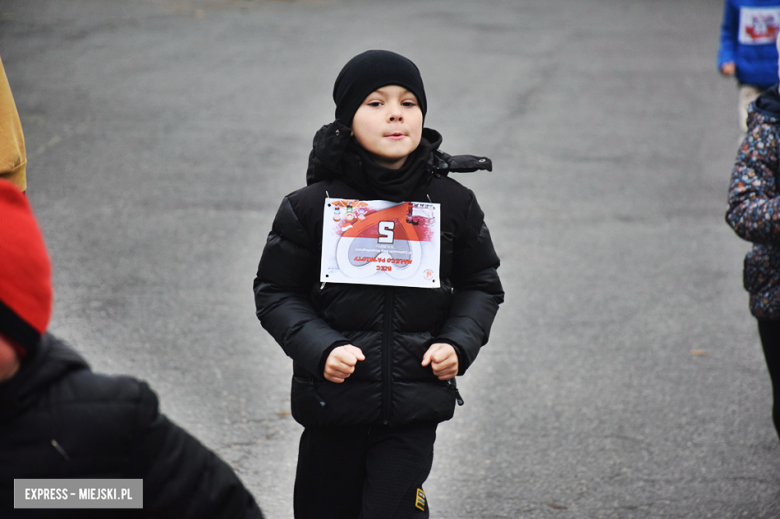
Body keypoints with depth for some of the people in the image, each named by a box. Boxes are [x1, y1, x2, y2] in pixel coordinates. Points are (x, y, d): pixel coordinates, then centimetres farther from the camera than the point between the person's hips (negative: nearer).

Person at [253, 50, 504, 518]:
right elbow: (275, 292, 1)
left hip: (415, 408, 0)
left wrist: (459, 343, -5)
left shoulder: (453, 204, -1)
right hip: (332, 402, 1)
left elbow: (481, 285, 12)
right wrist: (320, 350, -15)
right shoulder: (310, 206, -5)